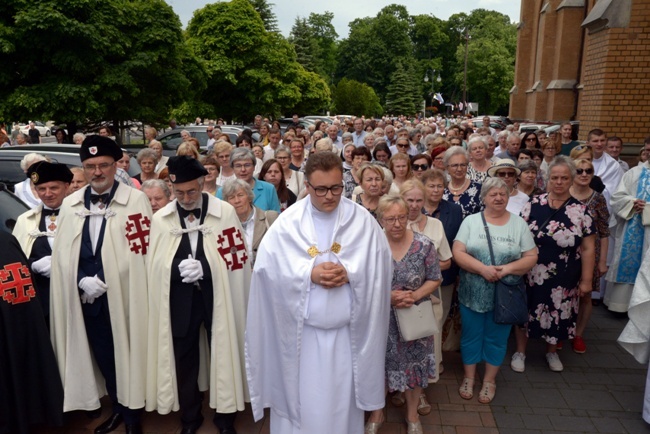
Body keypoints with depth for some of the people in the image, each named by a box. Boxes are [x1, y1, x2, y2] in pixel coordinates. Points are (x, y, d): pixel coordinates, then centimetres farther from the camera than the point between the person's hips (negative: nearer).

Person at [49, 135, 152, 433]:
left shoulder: (135, 200, -9)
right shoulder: (70, 204, 6)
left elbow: (143, 250, -11)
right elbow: (62, 252, 6)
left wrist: (108, 283, -14)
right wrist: (83, 281, -10)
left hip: (123, 295, -4)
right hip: (87, 297, 4)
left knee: (127, 355, 7)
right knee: (103, 356, 17)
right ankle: (118, 409, 38)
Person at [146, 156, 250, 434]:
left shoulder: (225, 212, -7)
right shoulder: (161, 219, 0)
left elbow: (237, 258, -7)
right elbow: (155, 265, 2)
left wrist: (204, 267, -18)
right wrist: (179, 268, -17)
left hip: (218, 297, -2)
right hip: (179, 301, 2)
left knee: (222, 354, 10)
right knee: (184, 359, 15)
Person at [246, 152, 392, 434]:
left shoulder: (362, 220, -2)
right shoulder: (287, 222, -4)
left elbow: (379, 265, -5)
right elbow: (268, 265, -10)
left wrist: (349, 273, -21)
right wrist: (310, 274, -20)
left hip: (347, 329, 1)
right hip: (302, 331, 0)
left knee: (343, 399, 15)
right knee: (302, 398, 12)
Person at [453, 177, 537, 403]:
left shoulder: (519, 223, 2)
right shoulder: (471, 221, -1)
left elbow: (531, 257, -1)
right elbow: (458, 253, -9)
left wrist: (507, 268, -18)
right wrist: (483, 268, -22)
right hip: (473, 293, 0)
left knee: (496, 338, 12)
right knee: (471, 335, 11)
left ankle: (489, 380, 30)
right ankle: (469, 378, 30)